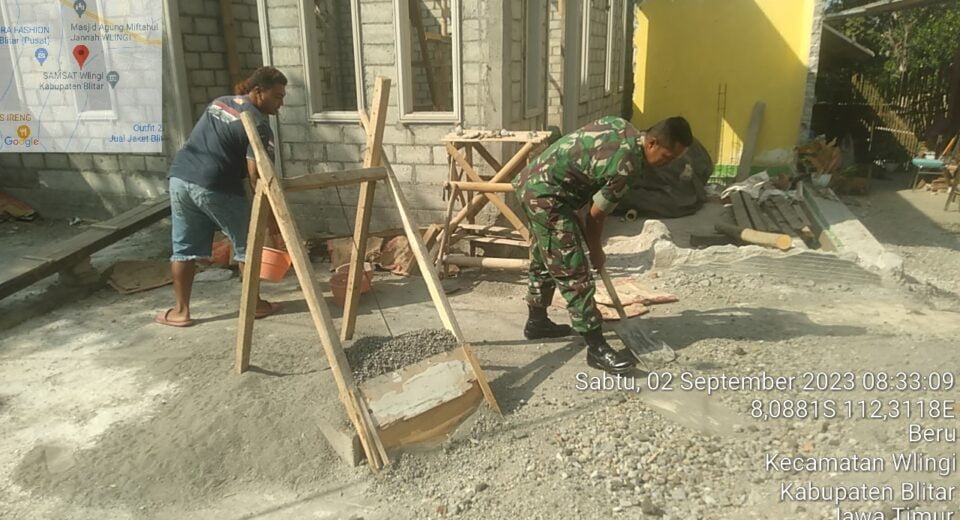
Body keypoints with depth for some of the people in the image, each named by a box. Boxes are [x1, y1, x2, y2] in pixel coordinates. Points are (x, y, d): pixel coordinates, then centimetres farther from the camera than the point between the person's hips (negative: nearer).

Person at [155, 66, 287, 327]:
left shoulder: (218, 102, 17)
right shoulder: (258, 124, -7)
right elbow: (255, 175, -15)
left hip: (180, 178, 7)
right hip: (216, 188, -7)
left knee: (184, 248, 15)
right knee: (247, 246, 11)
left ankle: (180, 311, 22)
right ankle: (254, 304, 20)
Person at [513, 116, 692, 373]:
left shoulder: (621, 126, 5)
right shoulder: (624, 167, -21)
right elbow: (595, 216, -11)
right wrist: (596, 252, 6)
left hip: (533, 181, 11)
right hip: (546, 194, -11)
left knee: (544, 261, 22)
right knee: (572, 271, -9)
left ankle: (536, 322, 38)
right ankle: (596, 347, -5)